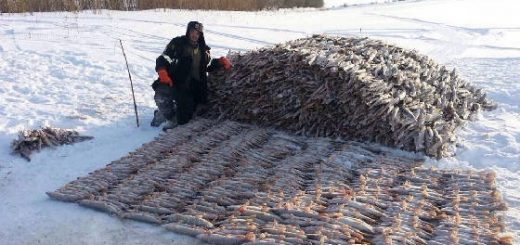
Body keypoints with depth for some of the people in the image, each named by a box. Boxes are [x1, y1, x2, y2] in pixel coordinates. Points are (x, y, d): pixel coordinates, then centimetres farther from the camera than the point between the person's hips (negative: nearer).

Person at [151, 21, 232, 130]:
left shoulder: (203, 50, 11)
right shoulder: (177, 43, -4)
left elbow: (209, 65, 24)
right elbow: (162, 60, -7)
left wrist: (221, 62, 6)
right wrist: (163, 73, -26)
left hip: (191, 90, 4)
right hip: (173, 84, -3)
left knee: (183, 120, 1)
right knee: (161, 95, -35)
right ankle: (166, 113, -3)